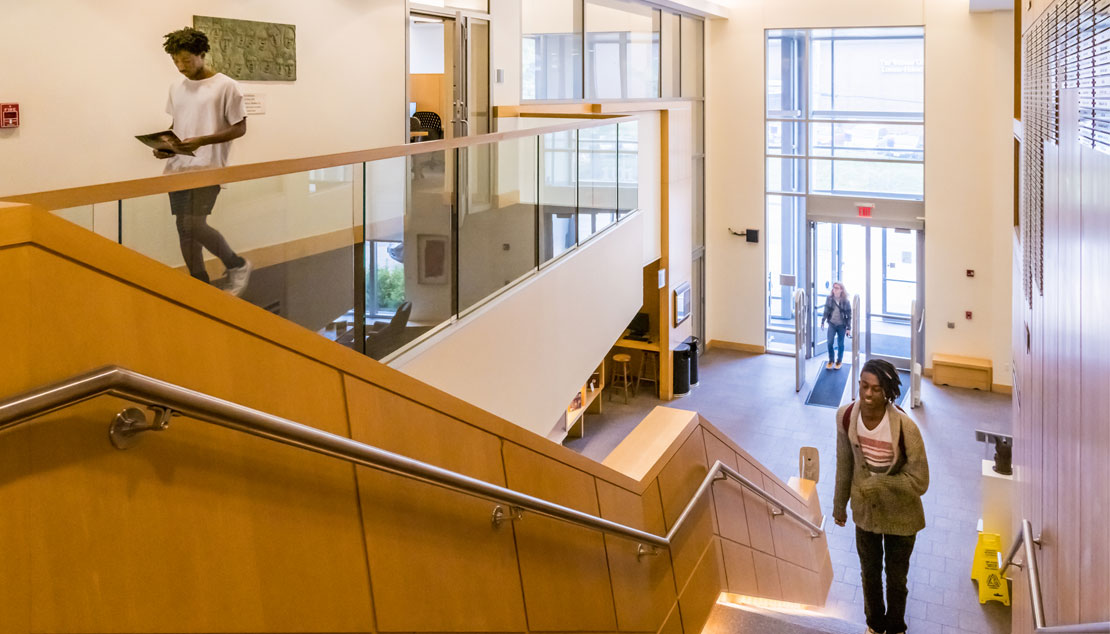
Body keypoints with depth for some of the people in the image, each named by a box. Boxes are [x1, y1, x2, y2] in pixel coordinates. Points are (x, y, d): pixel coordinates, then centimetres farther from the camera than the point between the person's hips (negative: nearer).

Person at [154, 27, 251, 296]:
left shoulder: (225, 86, -6)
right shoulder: (176, 89, 13)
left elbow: (239, 128, -7)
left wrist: (201, 141, -18)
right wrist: (165, 145, 1)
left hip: (208, 168, -6)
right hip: (178, 167, 7)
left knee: (194, 225, -18)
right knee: (184, 229, 6)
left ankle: (237, 265, 4)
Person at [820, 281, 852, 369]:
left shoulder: (846, 301, -11)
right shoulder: (829, 299, -4)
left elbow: (849, 315, -6)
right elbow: (826, 311, 6)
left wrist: (849, 328, -7)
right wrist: (823, 322, 4)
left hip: (841, 325, -2)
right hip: (832, 324, 2)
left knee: (840, 344, 9)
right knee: (829, 342, -6)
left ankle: (839, 361, 26)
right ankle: (830, 360, 14)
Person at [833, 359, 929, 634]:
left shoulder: (905, 427, -30)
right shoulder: (846, 416, -18)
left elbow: (919, 482, -23)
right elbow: (844, 464, -2)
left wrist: (875, 484, -28)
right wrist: (839, 505, 7)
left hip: (900, 516, -3)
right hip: (865, 511, 3)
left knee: (896, 577, 21)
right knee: (869, 573, 25)